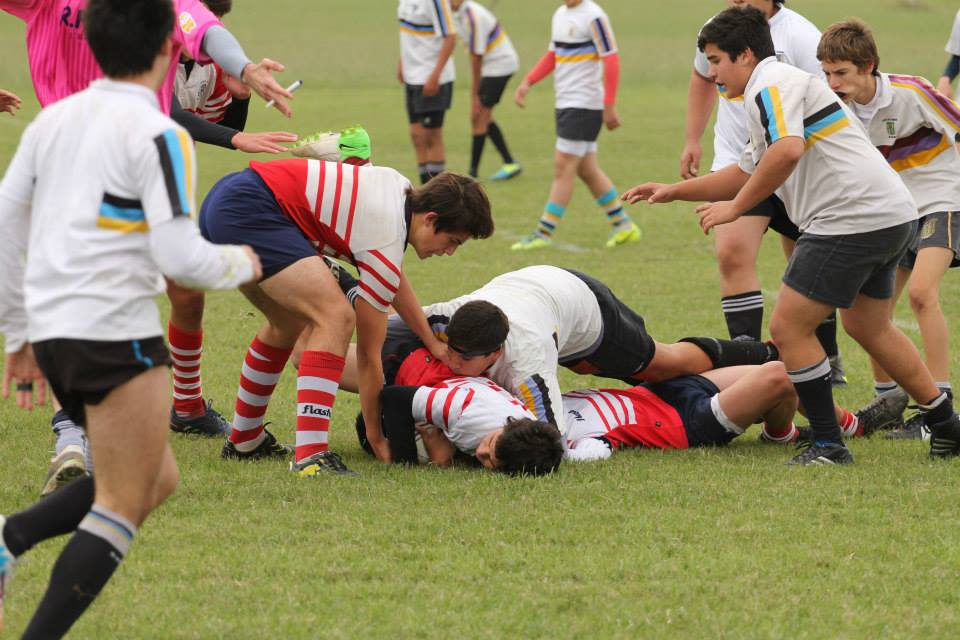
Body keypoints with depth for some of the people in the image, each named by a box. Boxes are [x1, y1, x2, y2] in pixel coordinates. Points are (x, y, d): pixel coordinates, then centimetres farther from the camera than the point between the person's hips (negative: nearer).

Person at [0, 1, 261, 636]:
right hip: (115, 332, -8)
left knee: (155, 479, 19)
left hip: (52, 329, 8)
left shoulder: (54, 119, 10)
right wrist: (241, 264, 5)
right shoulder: (158, 135, -11)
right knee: (123, 505, 0)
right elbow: (178, 255, -16)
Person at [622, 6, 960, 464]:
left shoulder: (770, 85, -9)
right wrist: (674, 191, 30)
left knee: (789, 327, -5)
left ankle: (828, 444, -1)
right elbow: (747, 173, 33)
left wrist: (735, 206, -19)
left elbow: (788, 151, -28)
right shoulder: (784, 82, 25)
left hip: (850, 218, -11)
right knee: (869, 327, 26)